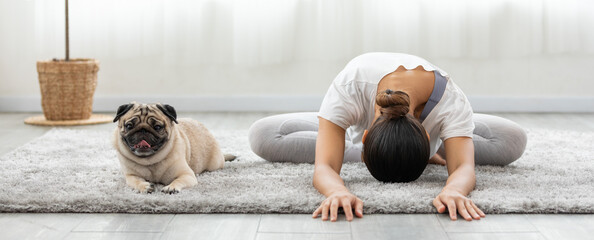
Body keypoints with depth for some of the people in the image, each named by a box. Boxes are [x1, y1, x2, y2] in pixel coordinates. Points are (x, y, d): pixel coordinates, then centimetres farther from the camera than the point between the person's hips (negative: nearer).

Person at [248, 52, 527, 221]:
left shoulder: (451, 101, -44)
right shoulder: (346, 88, -47)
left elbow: (463, 167, -51)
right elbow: (325, 166, -52)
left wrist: (454, 190, -75)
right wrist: (337, 191, -75)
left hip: (435, 123, -1)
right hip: (354, 125, 1)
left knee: (514, 141, -22)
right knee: (261, 136, -23)